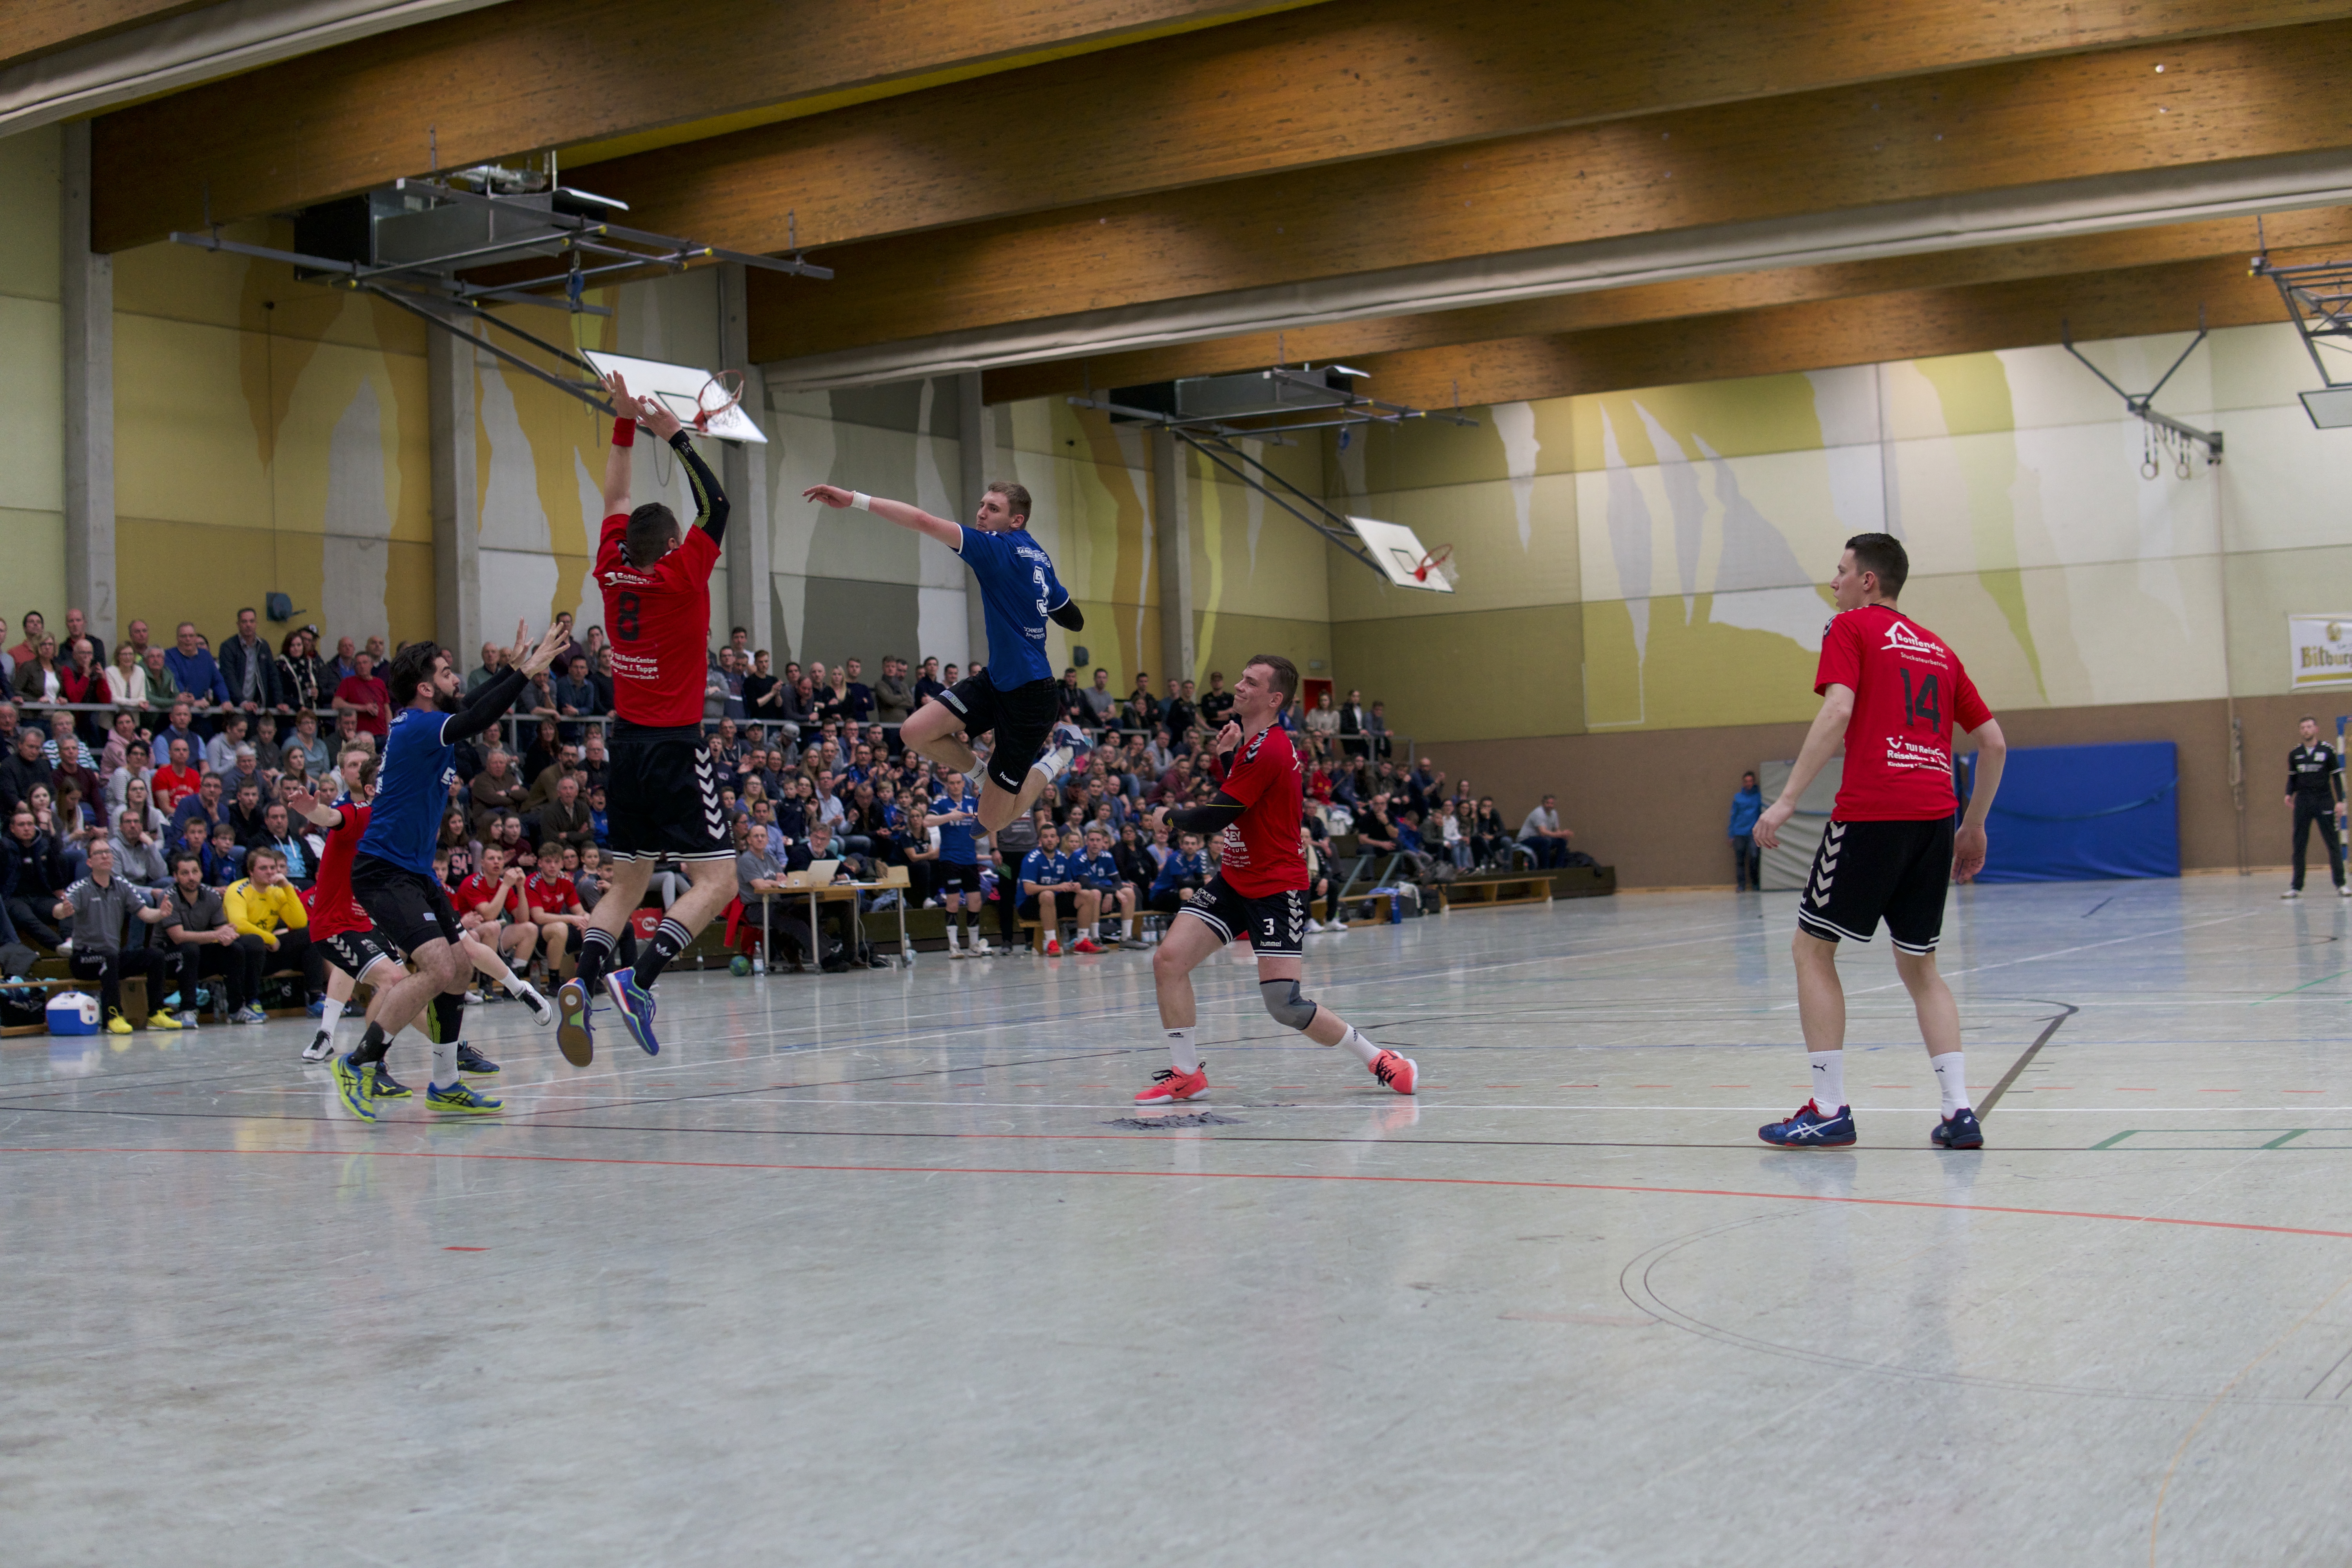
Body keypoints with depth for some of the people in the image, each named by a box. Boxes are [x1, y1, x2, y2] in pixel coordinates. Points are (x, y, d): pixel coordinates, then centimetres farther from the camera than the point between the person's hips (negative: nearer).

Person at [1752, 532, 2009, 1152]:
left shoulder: (1850, 628, 4)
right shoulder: (1938, 649, 22)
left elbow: (1838, 712, -13)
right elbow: (1993, 741, 19)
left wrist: (1787, 799, -15)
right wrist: (1974, 827, 26)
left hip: (1871, 814, -6)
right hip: (1935, 816, 6)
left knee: (1812, 949, 5)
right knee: (1919, 965, 16)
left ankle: (1830, 1111, 1)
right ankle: (1959, 1111, 6)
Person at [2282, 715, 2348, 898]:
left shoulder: (2328, 751, 0)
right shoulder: (2294, 754, 7)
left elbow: (2337, 777, 2)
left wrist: (2340, 801, -6)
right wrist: (2289, 794, -2)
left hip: (2324, 801, -3)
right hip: (2302, 802, 3)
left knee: (2333, 844, -4)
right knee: (2299, 846, 2)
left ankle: (2340, 885, -1)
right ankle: (2297, 887, 6)